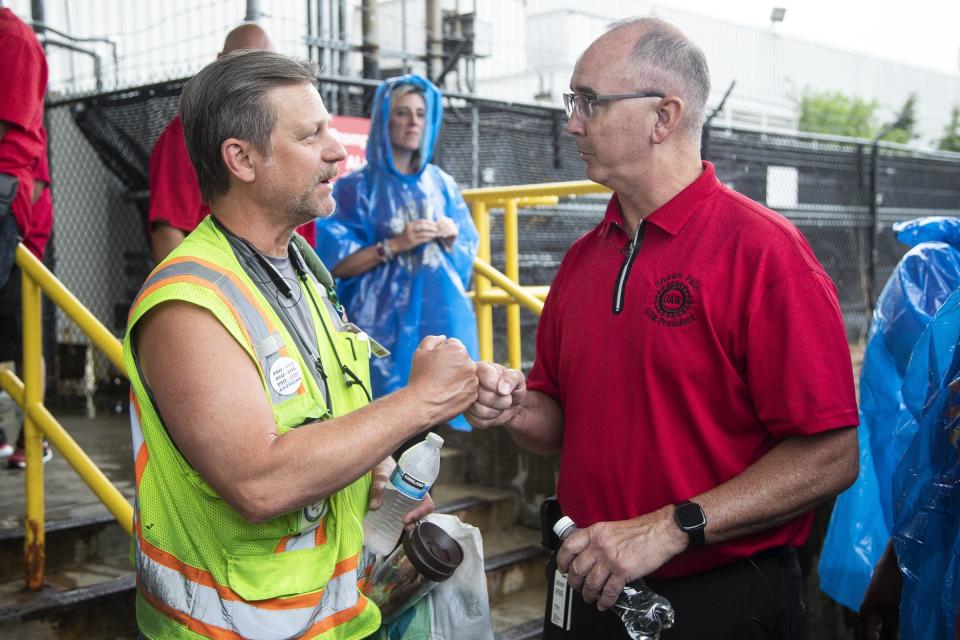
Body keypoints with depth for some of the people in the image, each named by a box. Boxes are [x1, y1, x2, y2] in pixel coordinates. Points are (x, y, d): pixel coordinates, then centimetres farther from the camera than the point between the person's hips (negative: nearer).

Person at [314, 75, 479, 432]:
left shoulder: (442, 185, 11)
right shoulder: (356, 188, -1)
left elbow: (469, 252, 16)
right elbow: (337, 264, -6)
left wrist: (452, 236, -4)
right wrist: (392, 246, -15)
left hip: (443, 322, 4)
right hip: (385, 326, -4)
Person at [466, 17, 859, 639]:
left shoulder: (762, 250, -16)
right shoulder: (583, 256, 5)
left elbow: (830, 455, -19)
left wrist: (670, 529, -22)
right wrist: (517, 408, -8)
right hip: (590, 586, 6)